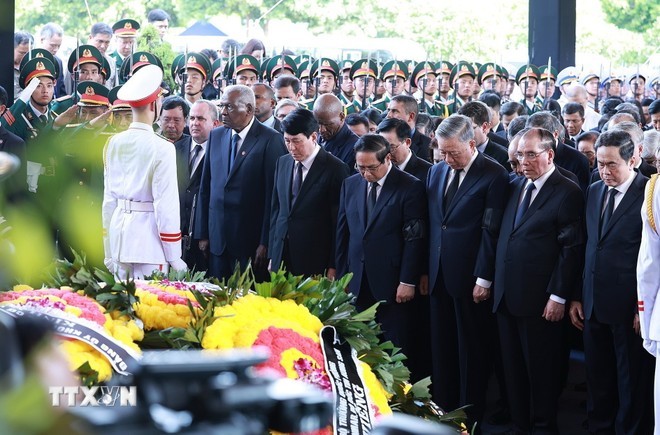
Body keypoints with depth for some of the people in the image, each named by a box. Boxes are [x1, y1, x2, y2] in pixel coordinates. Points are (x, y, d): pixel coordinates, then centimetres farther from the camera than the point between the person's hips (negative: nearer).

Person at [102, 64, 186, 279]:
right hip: (148, 236, -6)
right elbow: (166, 205, -13)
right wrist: (175, 258, -7)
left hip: (119, 230, 6)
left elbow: (109, 199, 9)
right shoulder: (162, 148, -12)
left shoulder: (113, 143, 5)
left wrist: (109, 253, 16)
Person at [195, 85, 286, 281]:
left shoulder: (271, 140, -9)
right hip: (218, 240, 5)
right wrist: (203, 234, 9)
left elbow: (273, 195, -11)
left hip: (251, 242, -5)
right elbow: (205, 187, 13)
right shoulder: (216, 136, 11)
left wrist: (265, 243, -13)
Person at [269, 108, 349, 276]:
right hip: (281, 259, 5)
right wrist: (272, 255, 12)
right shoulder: (282, 163, 11)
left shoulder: (335, 168, -8)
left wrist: (333, 267, -9)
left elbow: (339, 222, -8)